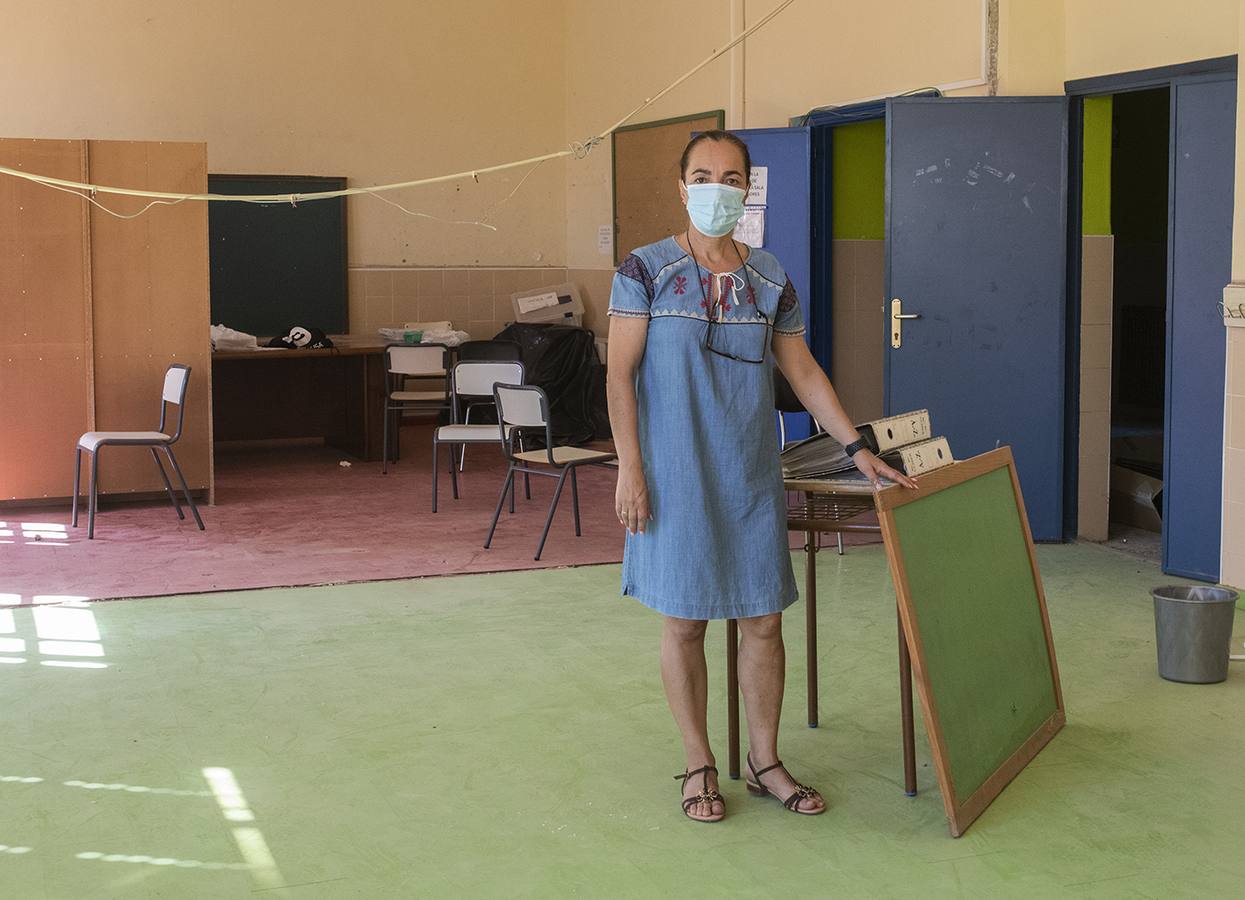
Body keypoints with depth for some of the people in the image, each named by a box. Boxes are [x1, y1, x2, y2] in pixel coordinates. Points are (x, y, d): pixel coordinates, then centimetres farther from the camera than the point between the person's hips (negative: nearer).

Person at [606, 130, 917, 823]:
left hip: (753, 476, 4)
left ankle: (765, 760, 22)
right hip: (677, 475, -3)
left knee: (765, 617, 7)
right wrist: (630, 468, -13)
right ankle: (700, 766, 19)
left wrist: (858, 447, 7)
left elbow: (803, 371, 12)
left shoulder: (771, 279, 6)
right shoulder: (646, 271, -4)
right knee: (684, 621, 4)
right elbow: (621, 373, -6)